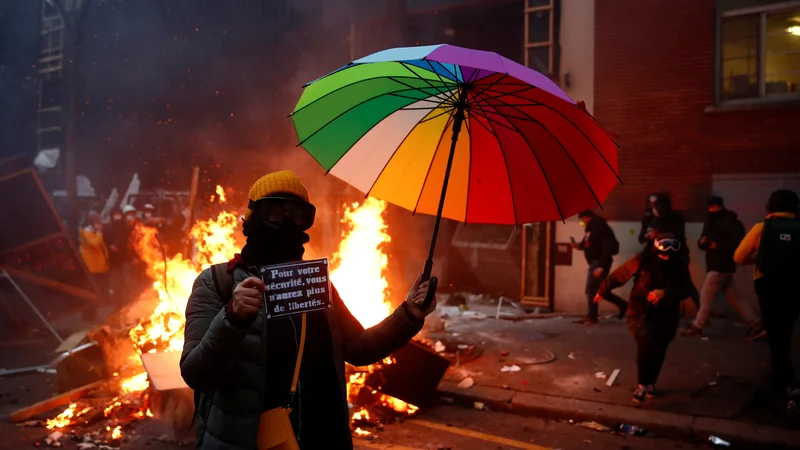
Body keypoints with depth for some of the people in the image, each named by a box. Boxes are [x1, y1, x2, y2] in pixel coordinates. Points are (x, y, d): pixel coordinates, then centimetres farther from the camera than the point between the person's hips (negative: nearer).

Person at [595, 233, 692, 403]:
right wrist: (603, 291, 2)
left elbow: (685, 290, -15)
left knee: (659, 350, 6)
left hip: (666, 313, 3)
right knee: (645, 345, -16)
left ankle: (651, 383, 29)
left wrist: (664, 292, -32)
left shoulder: (679, 266, -10)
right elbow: (619, 275, -7)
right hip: (642, 310, -2)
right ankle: (642, 385, 1)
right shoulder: (642, 260, -16)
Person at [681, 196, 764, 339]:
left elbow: (739, 243, -20)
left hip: (721, 266, -9)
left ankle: (696, 327, 9)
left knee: (705, 296, -2)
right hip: (716, 265, 9)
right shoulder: (710, 223, 13)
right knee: (734, 298, 11)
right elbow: (703, 243, 16)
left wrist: (718, 246, -25)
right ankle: (756, 325, 15)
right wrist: (702, 242, -7)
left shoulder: (731, 222, -13)